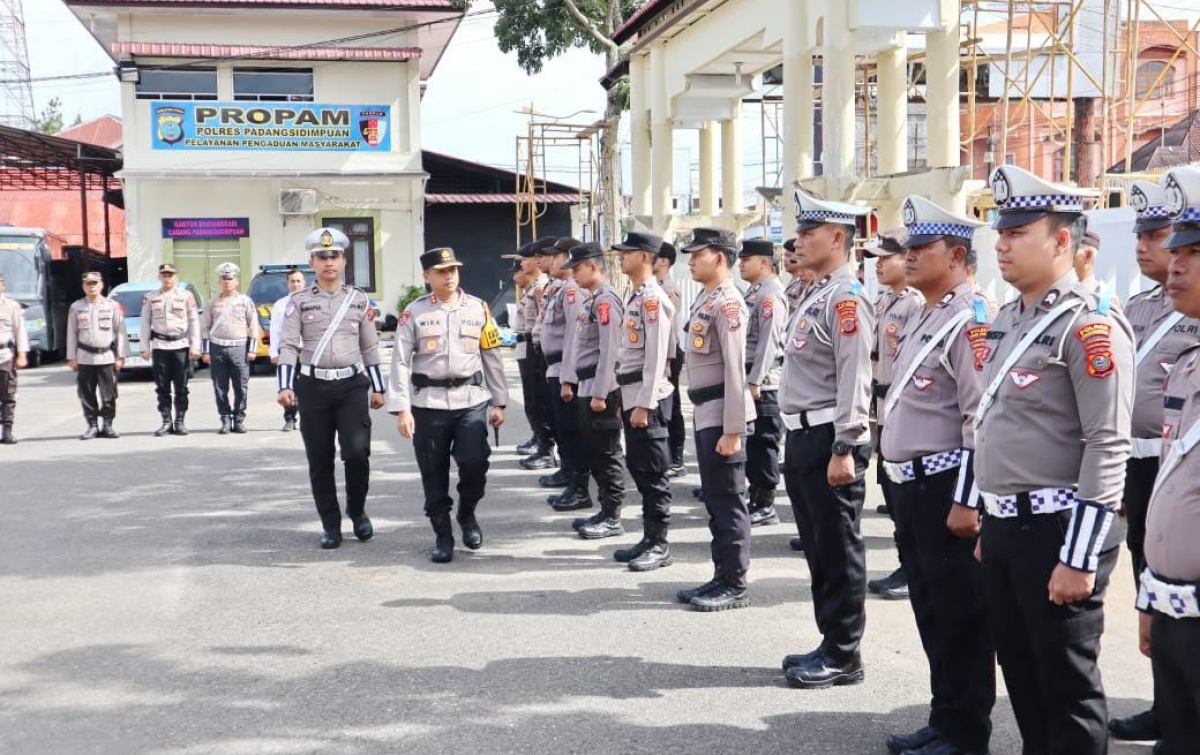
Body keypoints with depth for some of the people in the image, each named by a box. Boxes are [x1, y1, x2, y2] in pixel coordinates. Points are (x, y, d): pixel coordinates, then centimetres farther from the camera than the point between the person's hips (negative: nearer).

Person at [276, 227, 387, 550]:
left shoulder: (359, 300, 8)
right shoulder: (298, 302, 3)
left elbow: (370, 347, 11)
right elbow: (288, 346, -3)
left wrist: (378, 388, 10)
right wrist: (285, 386, -15)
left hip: (352, 385, 0)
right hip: (314, 387, 0)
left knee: (357, 451, -12)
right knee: (320, 460, 4)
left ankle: (357, 509, 13)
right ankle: (330, 525, 15)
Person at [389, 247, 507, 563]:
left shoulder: (478, 308, 6)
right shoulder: (414, 312, 0)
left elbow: (492, 357, 10)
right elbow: (400, 362, -2)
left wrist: (499, 402, 9)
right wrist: (401, 409, -9)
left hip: (472, 399, 1)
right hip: (428, 403, 0)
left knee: (474, 463, -11)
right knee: (434, 473, 5)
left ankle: (467, 514, 19)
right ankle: (443, 536, 20)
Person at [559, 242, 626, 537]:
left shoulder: (606, 299, -16)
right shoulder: (588, 298, 15)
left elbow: (609, 350, -20)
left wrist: (600, 393, -21)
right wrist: (568, 380, 19)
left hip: (601, 388, -10)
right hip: (584, 386, 10)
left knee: (607, 454, -2)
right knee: (592, 453, 14)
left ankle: (612, 518, 5)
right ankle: (604, 512, 22)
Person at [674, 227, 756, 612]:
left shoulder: (728, 302, -16)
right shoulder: (704, 299, 15)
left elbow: (736, 370, -21)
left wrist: (733, 430, -22)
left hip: (722, 415, -10)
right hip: (704, 414, 10)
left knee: (729, 501, -2)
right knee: (714, 500, 14)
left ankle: (735, 585, 6)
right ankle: (721, 577, 23)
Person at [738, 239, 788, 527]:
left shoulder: (770, 294, -14)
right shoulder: (754, 293, 16)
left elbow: (768, 341, -20)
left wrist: (755, 381, -21)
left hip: (763, 384, -9)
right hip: (750, 379, 9)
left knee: (763, 443, -2)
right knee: (751, 442, 14)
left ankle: (766, 506, 5)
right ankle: (756, 499, 22)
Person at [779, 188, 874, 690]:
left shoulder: (846, 298, -14)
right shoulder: (814, 295, 16)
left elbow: (855, 380, -20)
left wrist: (844, 449, -22)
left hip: (829, 439, -10)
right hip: (803, 437, 10)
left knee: (839, 551, 0)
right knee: (817, 549, 16)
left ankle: (843, 657, 9)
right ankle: (829, 644, 26)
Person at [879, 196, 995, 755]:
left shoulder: (970, 319, -14)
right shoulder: (921, 318, 17)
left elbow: (983, 419, -21)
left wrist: (968, 500, -22)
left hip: (947, 488, -10)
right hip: (912, 486, 10)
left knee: (960, 616, 1)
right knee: (930, 611, 16)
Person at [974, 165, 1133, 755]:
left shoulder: (1089, 325, -15)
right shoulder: (1008, 319, 12)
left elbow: (1108, 449, -19)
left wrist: (1080, 557, -20)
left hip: (1056, 530, -8)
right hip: (1004, 528, 8)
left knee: (1068, 689, 4)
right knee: (1021, 676, 18)